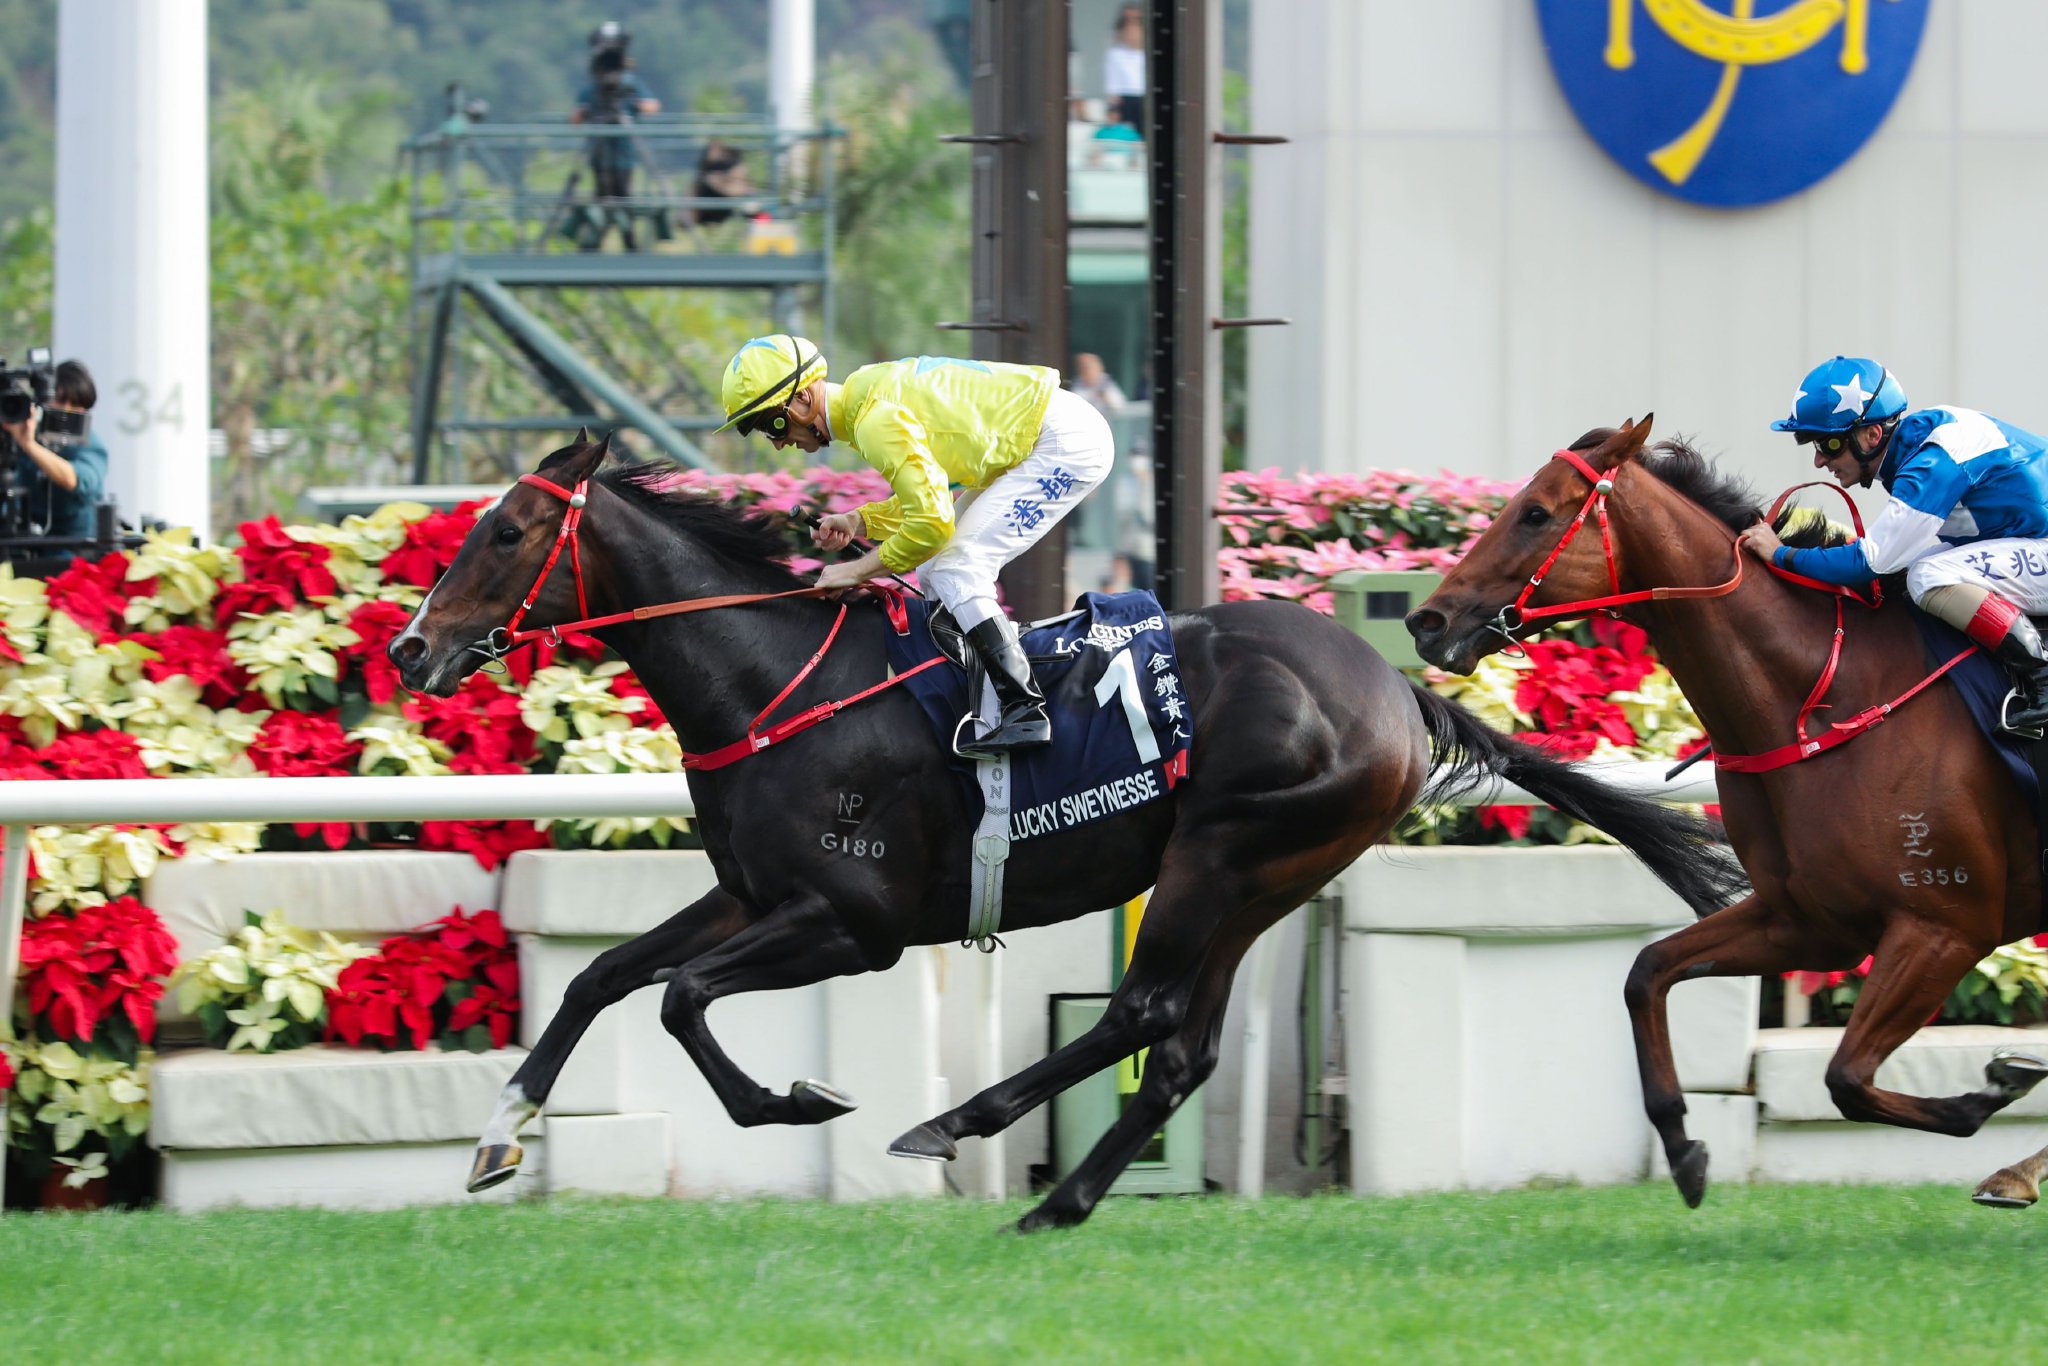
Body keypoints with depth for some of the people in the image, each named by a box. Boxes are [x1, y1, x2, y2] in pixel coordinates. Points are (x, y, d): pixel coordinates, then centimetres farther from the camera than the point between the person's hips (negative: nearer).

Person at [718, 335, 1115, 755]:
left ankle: (1024, 711, -19)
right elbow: (927, 496, 17)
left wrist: (858, 570, -14)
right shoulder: (864, 394, 9)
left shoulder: (877, 421, -23)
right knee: (939, 574, 10)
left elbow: (932, 522, -25)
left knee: (954, 571, -15)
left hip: (1068, 443, -10)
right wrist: (858, 523, 2)